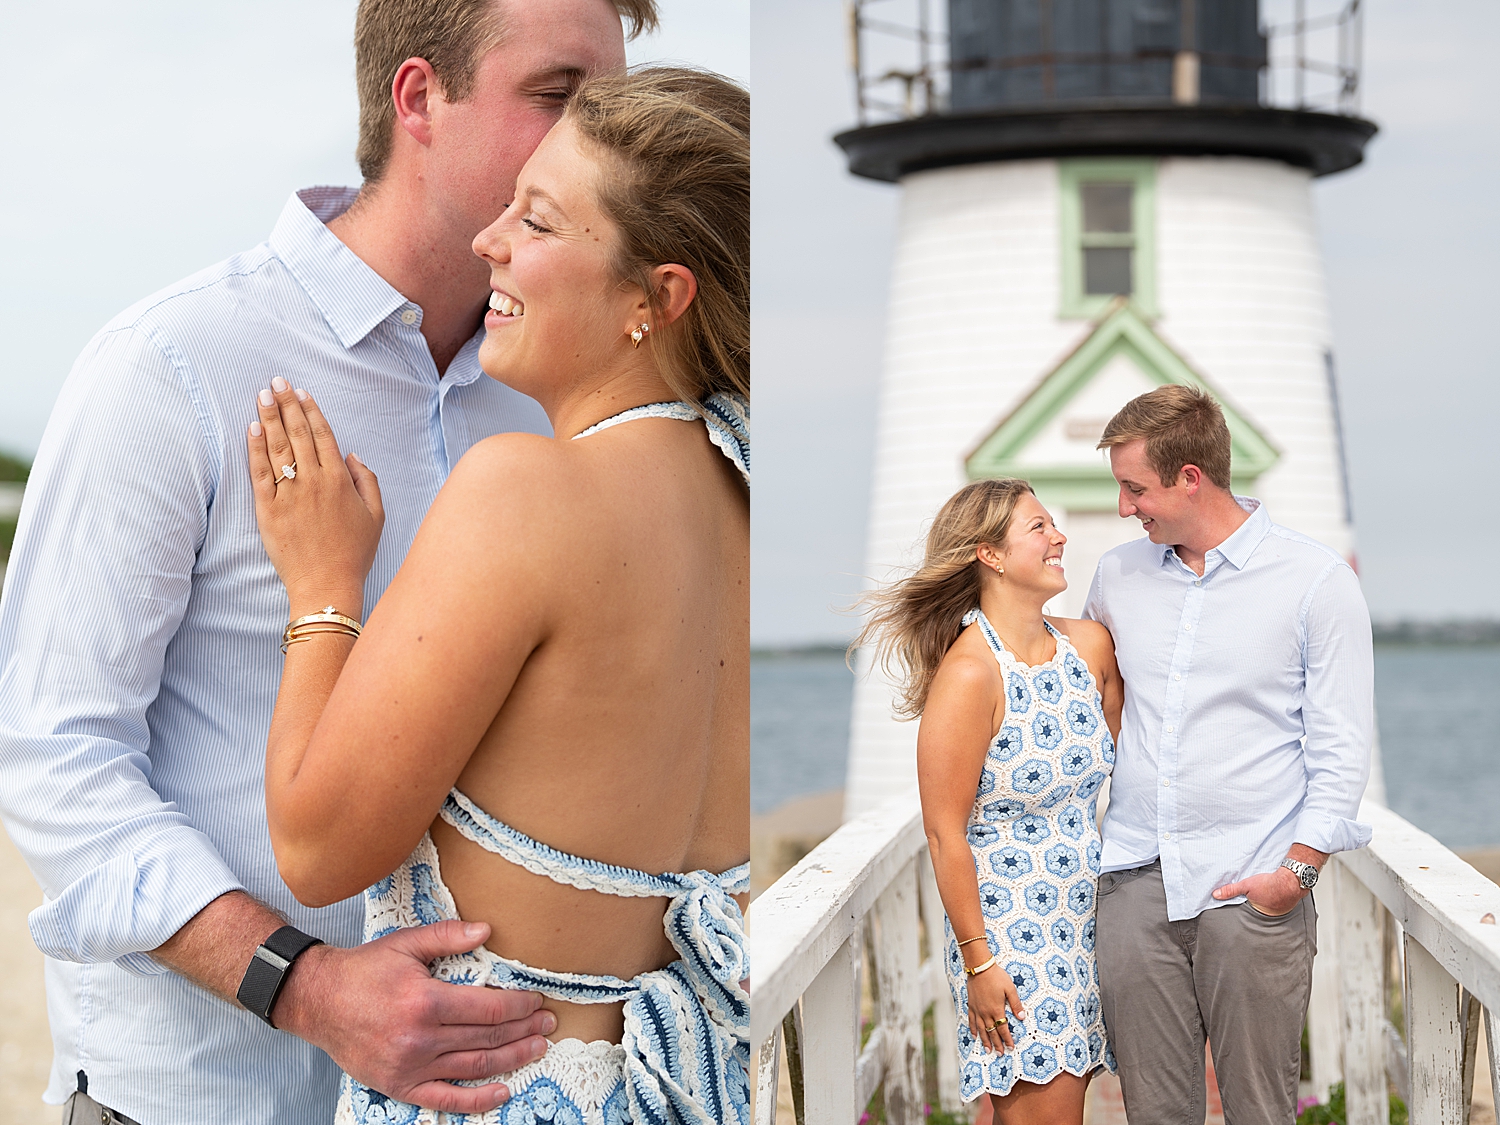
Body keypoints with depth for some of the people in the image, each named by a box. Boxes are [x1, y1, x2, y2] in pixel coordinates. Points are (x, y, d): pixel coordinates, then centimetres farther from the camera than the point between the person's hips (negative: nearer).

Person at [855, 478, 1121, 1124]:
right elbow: (946, 834, -15)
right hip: (1009, 927, -7)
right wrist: (977, 962, -13)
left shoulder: (1089, 645, 4)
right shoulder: (971, 673, -17)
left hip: (1087, 918, 7)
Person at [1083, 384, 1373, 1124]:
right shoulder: (1116, 575, 12)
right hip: (1136, 884, 4)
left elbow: (1340, 749, -3)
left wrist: (1299, 870, -10)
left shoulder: (1316, 581, -2)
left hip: (1254, 890, -4)